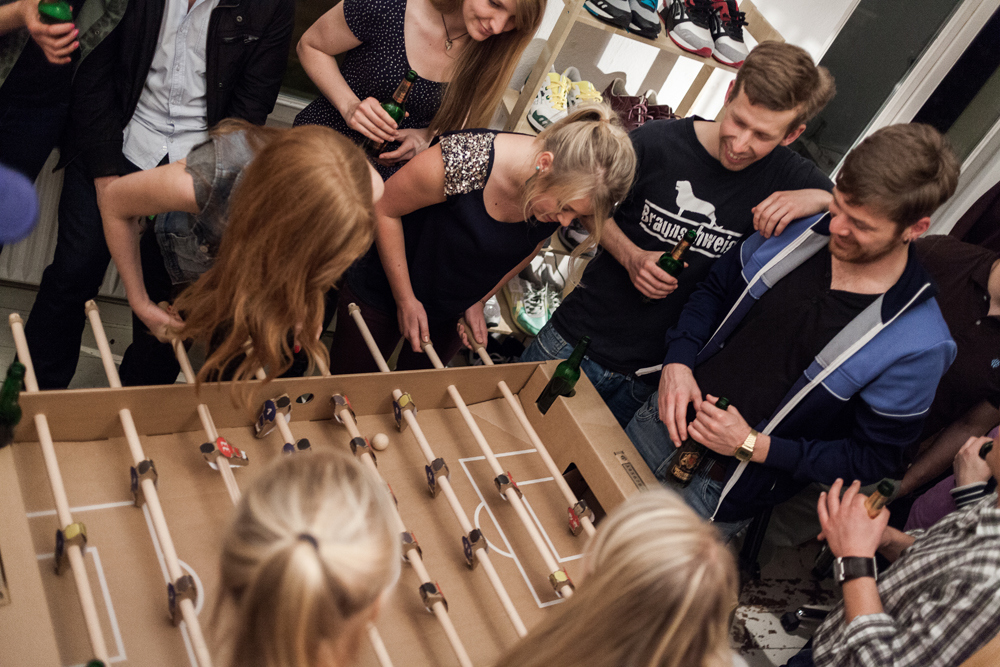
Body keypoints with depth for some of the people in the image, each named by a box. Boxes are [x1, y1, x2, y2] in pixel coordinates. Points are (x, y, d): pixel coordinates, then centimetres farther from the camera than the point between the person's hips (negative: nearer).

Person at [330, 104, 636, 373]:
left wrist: (477, 301, 1)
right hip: (382, 293, -4)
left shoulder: (565, 192, -21)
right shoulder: (464, 160, -37)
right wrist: (405, 300, -16)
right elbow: (384, 209, -21)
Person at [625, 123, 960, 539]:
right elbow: (715, 289, 6)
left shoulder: (917, 345, -23)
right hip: (665, 420, 5)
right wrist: (678, 362, -12)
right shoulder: (798, 230, -10)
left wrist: (753, 446, -22)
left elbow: (874, 460, -14)